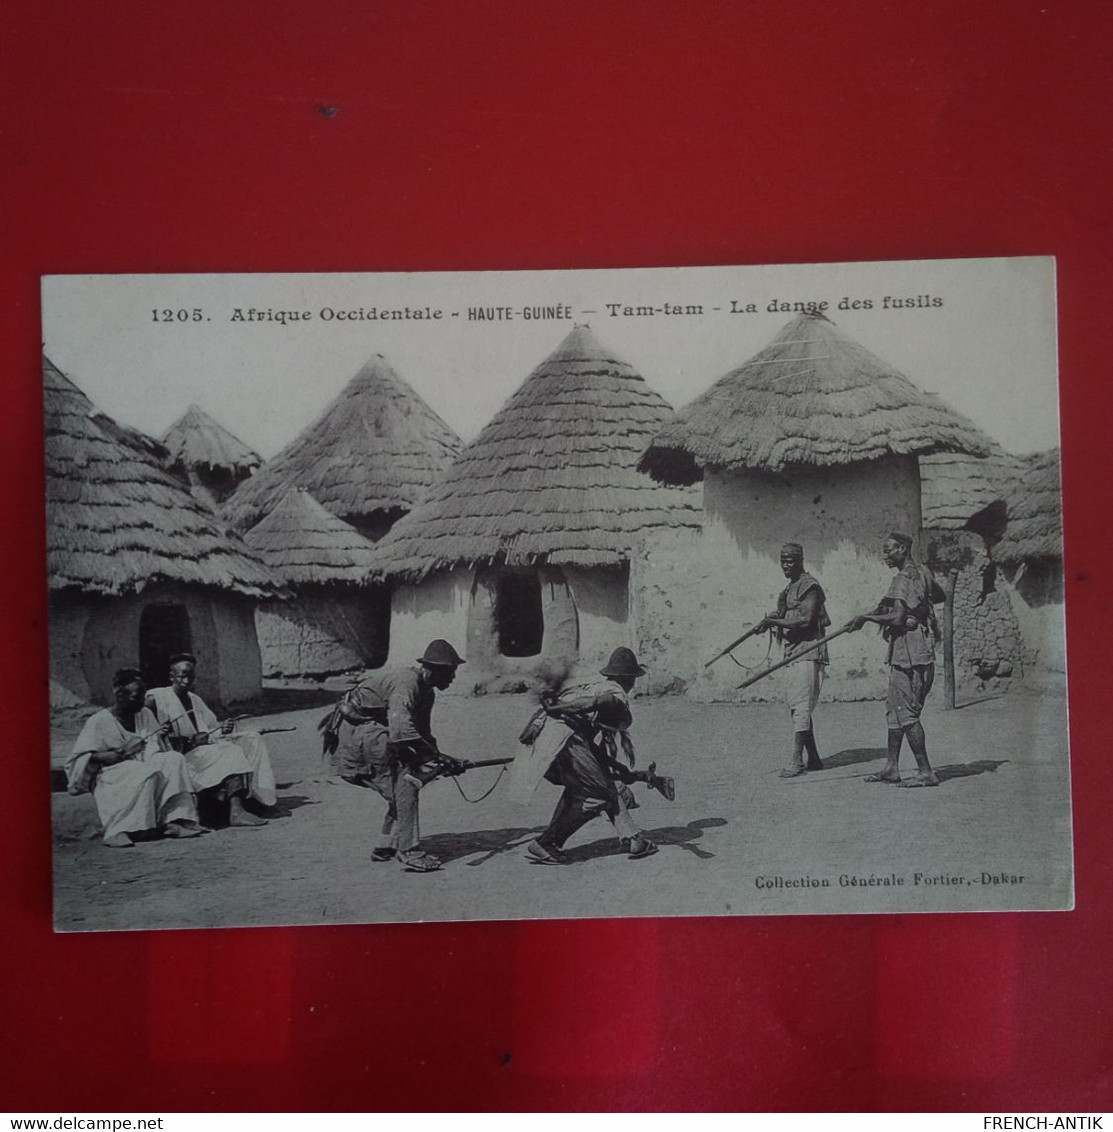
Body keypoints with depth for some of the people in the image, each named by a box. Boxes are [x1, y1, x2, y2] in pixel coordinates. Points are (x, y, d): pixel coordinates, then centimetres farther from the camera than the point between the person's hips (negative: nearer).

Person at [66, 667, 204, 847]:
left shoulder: (145, 715, 12)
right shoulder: (99, 721, -4)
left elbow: (160, 749, 18)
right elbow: (81, 758, -7)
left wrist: (162, 737, -6)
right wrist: (114, 755, -22)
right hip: (112, 775, -6)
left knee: (174, 759, -21)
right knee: (146, 773, -35)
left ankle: (173, 819, -29)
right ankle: (118, 830, -33)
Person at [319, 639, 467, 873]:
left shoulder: (426, 691, 7)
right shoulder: (405, 682, -25)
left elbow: (422, 734, 12)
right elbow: (401, 731, -38)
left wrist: (440, 758, -5)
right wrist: (437, 757, -35)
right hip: (357, 733, -10)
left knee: (403, 785, 10)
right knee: (404, 785, -15)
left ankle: (385, 846, 19)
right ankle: (409, 854, -13)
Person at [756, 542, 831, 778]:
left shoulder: (810, 586, -8)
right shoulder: (790, 588, 20)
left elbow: (806, 619, -18)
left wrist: (775, 621, -18)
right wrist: (772, 620, 6)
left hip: (808, 654, -10)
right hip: (792, 653, 10)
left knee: (801, 707, -12)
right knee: (797, 707, 10)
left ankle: (796, 761, -12)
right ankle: (813, 759, 17)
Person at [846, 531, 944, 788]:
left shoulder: (905, 579, -15)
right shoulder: (922, 573, 13)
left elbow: (898, 618, -23)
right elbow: (940, 595, 32)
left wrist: (866, 617, -15)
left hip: (909, 652, -10)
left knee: (907, 713, -6)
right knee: (894, 709, 14)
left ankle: (926, 773, -1)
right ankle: (891, 768, 19)